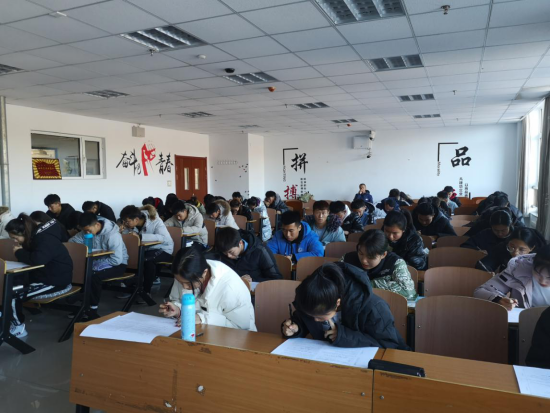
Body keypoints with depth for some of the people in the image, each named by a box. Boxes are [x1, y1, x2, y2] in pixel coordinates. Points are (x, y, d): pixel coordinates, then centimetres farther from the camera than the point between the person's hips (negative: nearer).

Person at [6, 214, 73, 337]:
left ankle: (18, 327, 3)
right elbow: (30, 258, 10)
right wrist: (21, 253, -11)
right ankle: (10, 320, 5)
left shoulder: (46, 240, -23)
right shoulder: (35, 236, 6)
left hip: (58, 282, -10)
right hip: (43, 275, 10)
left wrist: (19, 252, -21)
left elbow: (37, 260, -38)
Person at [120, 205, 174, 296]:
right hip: (147, 249, 6)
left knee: (147, 259, -34)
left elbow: (165, 238, -40)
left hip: (163, 250, -5)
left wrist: (140, 236, -47)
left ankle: (147, 291, -18)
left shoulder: (155, 221, -24)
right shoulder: (131, 224, -7)